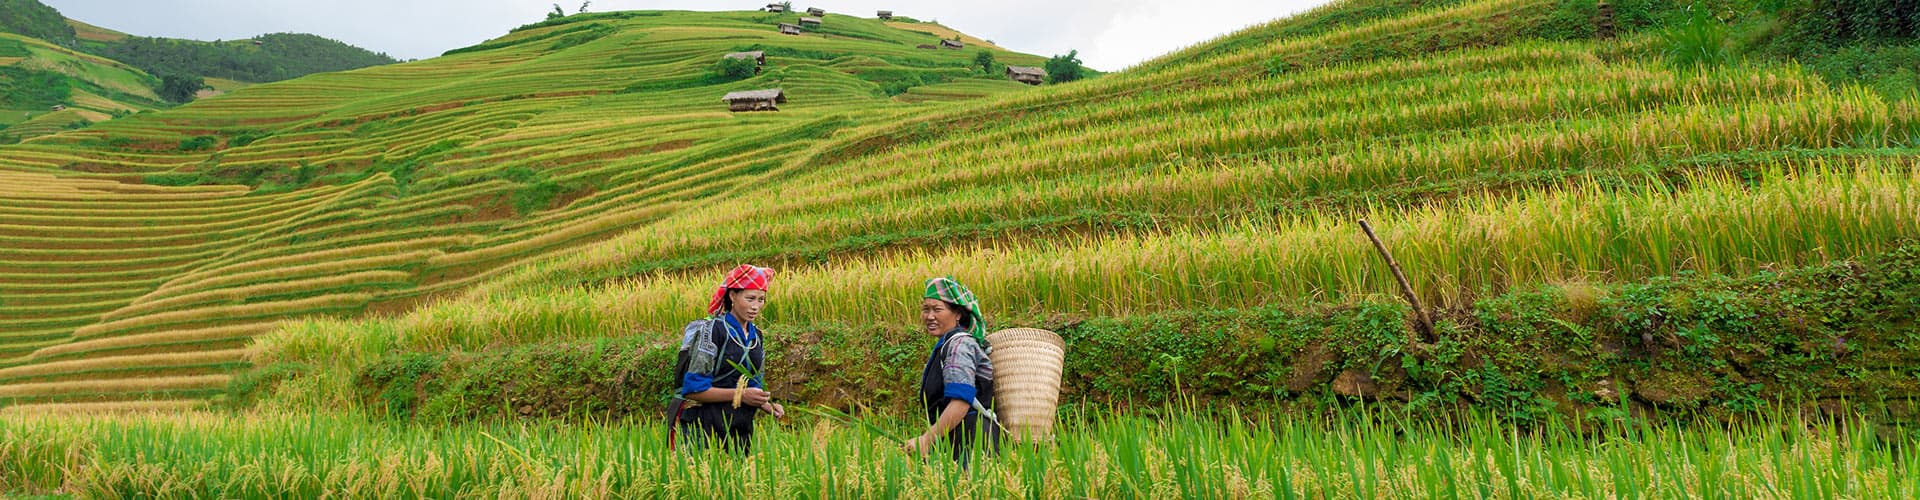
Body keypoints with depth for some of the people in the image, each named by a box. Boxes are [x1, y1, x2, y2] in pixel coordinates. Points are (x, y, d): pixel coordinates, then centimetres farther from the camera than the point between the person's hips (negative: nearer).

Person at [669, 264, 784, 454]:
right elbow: (692, 389, -15)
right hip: (705, 428, -7)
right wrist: (740, 395, -19)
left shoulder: (756, 335, 12)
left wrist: (767, 406, 2)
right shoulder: (711, 330, -10)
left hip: (740, 429, 7)